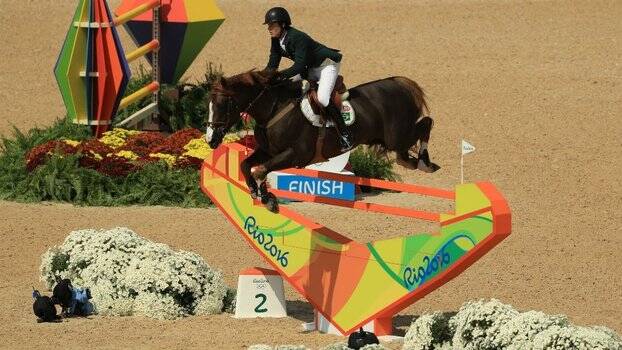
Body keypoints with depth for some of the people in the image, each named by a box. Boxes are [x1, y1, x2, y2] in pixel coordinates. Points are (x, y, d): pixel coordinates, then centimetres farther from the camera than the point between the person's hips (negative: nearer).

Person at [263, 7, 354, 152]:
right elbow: (273, 64, -4)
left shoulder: (297, 37, -32)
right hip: (310, 69, 9)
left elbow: (299, 66, -36)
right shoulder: (277, 40, -6)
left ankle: (345, 133, -13)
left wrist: (280, 75, -45)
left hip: (327, 64, -9)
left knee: (322, 98, -26)